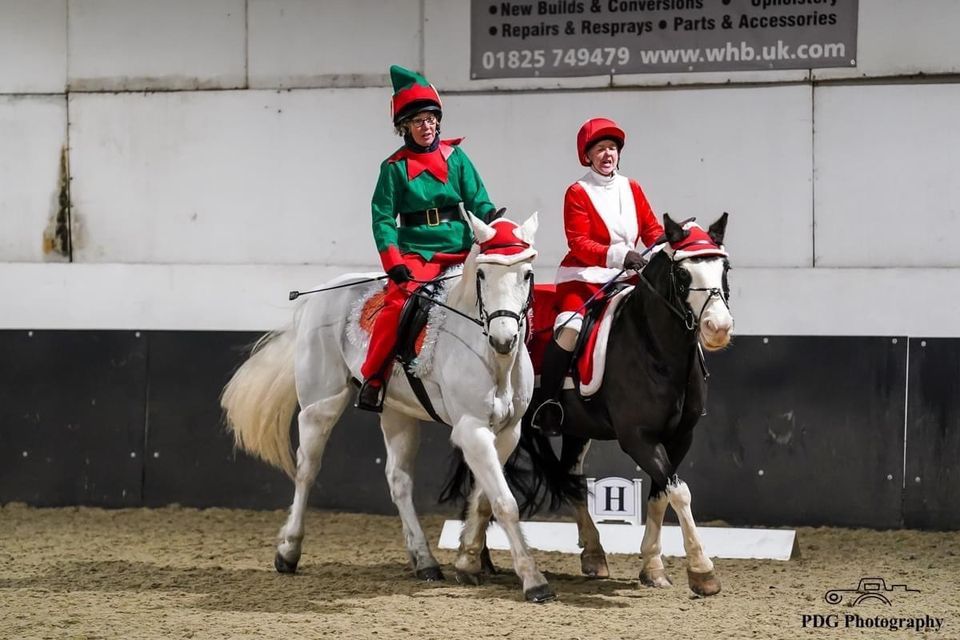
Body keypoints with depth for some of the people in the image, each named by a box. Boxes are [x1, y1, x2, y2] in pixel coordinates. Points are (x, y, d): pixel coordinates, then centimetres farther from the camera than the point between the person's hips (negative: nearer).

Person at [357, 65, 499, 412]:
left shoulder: (455, 157, 10)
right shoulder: (395, 167, 4)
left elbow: (478, 201, 6)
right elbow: (383, 218, -1)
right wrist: (394, 262, -13)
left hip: (461, 250, 3)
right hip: (416, 253, -3)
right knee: (398, 303, -29)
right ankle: (373, 378, -17)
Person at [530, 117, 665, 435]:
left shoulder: (632, 188, 11)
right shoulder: (577, 193, -5)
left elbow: (652, 230, 11)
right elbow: (579, 243, -14)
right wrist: (619, 255, -27)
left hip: (626, 276, 6)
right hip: (584, 276, -6)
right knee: (569, 329, -27)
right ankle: (547, 403, -16)